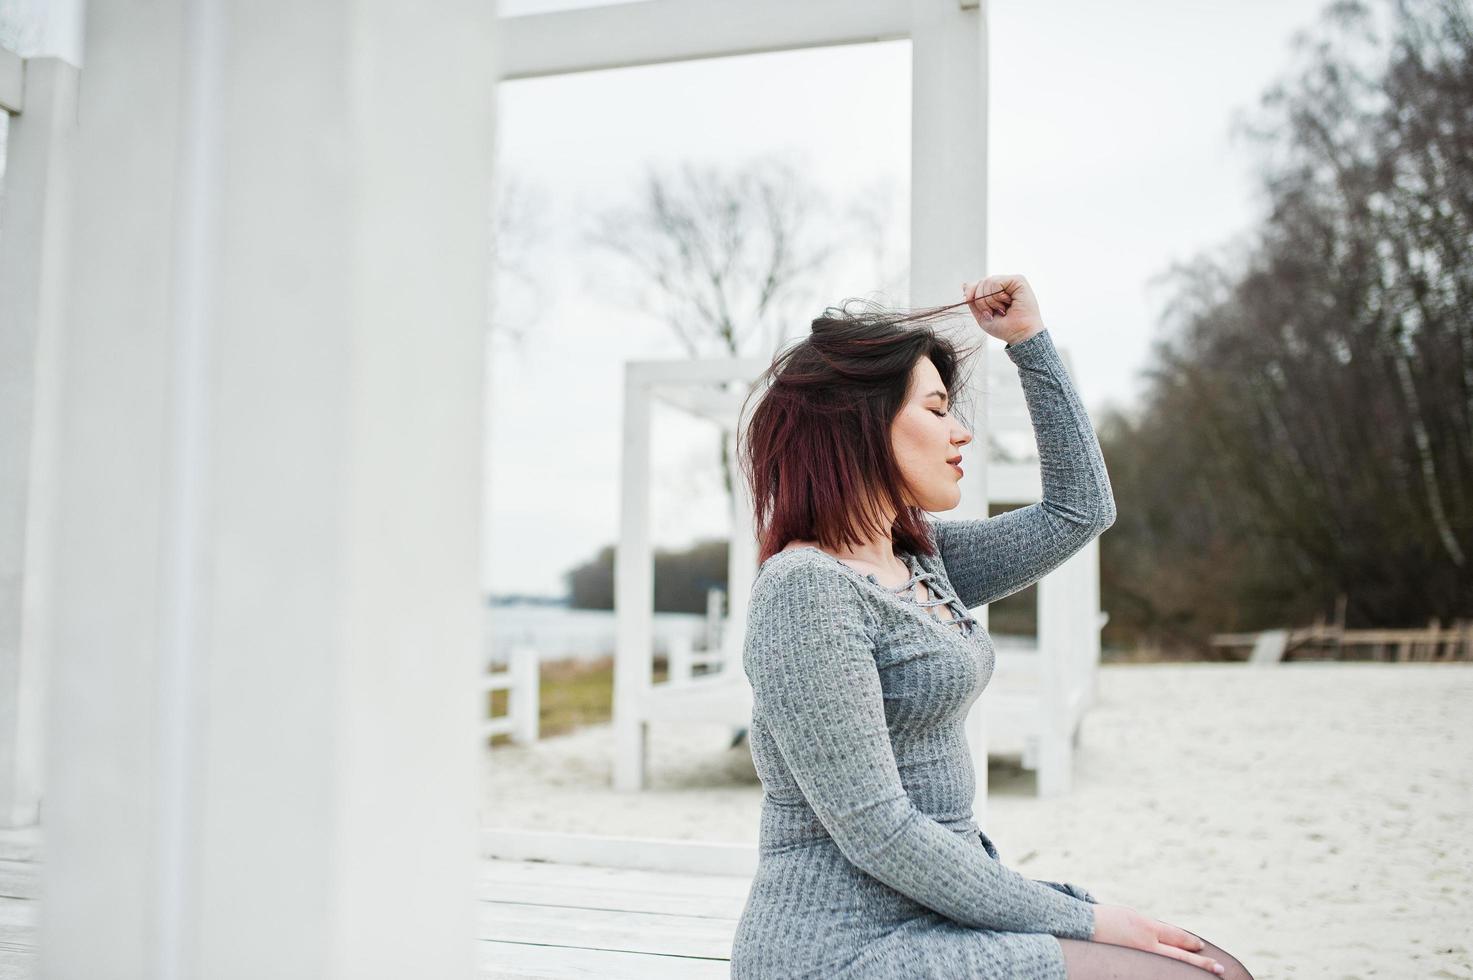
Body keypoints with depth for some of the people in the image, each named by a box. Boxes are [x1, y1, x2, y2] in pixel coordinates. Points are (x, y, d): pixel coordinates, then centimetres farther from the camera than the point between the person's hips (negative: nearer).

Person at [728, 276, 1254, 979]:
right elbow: (877, 833, -20)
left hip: (939, 910, 9)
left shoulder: (921, 560, 10)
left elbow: (1079, 508, 17)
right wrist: (1080, 922, -14)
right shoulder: (805, 588, -17)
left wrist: (1029, 337, 14)